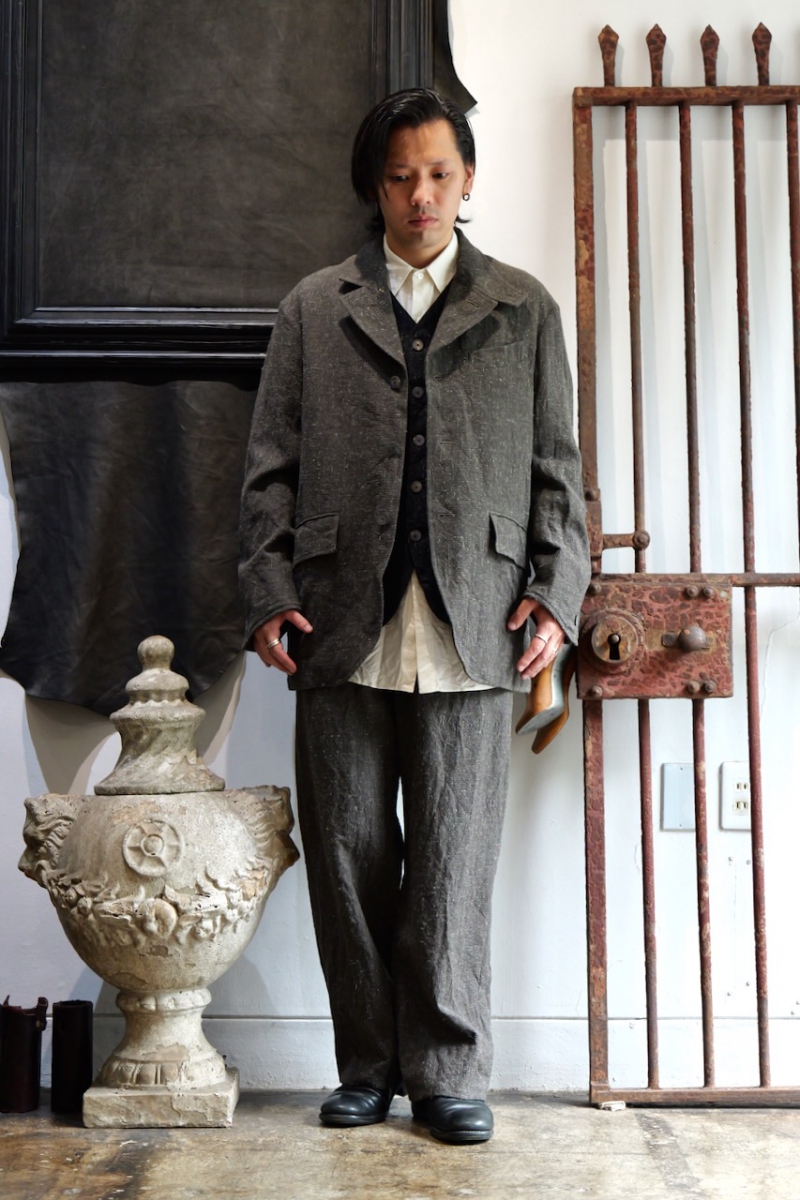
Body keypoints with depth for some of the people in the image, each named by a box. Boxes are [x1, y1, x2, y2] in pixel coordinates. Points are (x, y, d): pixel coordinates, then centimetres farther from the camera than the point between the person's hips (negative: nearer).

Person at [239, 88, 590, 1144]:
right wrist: (270, 590, 0)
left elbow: (556, 468, 11)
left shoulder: (524, 309, 14)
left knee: (455, 863, 0)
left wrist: (556, 592, 0)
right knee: (349, 857, 5)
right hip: (343, 624, 1)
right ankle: (367, 1067, 18)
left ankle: (448, 1071, 12)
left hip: (474, 624, -1)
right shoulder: (313, 309, 15)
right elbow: (273, 464, 11)